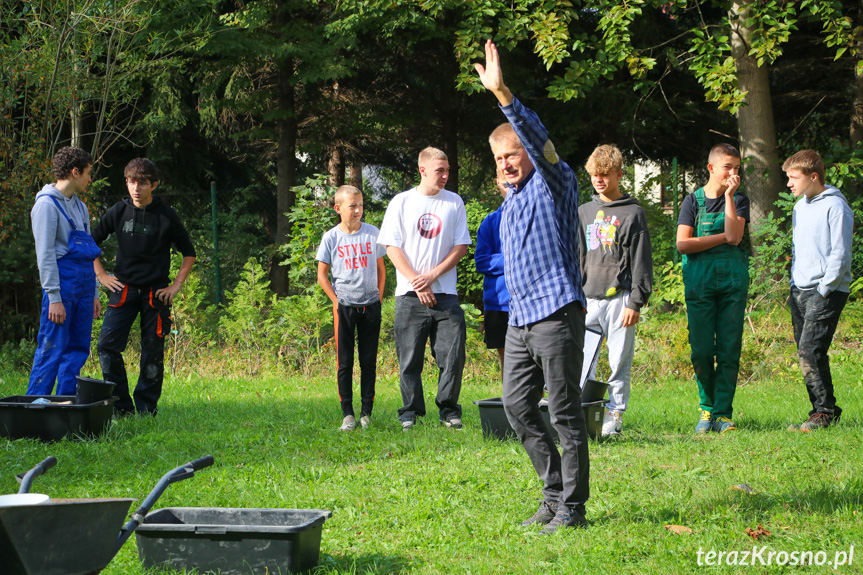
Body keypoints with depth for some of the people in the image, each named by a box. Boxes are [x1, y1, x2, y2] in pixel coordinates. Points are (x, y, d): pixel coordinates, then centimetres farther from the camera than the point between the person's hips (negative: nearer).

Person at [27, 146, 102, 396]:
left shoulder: (79, 206, 18)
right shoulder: (47, 204, -8)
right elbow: (45, 255, -13)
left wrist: (94, 294, 17)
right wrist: (54, 298, -17)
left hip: (83, 287, 8)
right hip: (62, 285, -8)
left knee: (78, 350, 8)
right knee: (52, 350, -8)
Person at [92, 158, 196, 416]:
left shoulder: (167, 216, -2)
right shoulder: (118, 212, 2)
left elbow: (189, 253, 8)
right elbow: (91, 243, 15)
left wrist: (176, 285, 1)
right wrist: (101, 275, 7)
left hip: (156, 293, -1)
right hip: (123, 289, 1)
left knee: (152, 352, 1)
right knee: (107, 344, -10)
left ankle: (146, 409, 12)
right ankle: (121, 406, -1)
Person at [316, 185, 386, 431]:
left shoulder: (372, 233, 4)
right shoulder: (331, 238, -1)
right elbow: (322, 274, 5)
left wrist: (379, 297, 5)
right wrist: (335, 300, -3)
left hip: (370, 306, 2)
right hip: (344, 307, -2)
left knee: (369, 361, 4)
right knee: (344, 362, 0)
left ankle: (367, 413, 10)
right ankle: (347, 414, 4)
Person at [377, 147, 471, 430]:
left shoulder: (454, 202, 8)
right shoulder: (402, 202, 4)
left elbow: (461, 246, 5)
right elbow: (392, 247, 1)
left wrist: (433, 275, -8)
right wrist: (416, 283, -8)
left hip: (445, 293, 1)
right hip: (410, 294, -1)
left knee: (453, 355, -4)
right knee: (410, 358, 0)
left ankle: (449, 411, 8)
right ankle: (410, 412, 10)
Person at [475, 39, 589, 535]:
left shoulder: (553, 183, -4)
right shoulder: (512, 200, 21)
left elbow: (538, 137, -22)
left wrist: (503, 93, -33)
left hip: (557, 314, -9)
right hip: (520, 320, 9)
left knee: (566, 414, -5)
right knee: (518, 406, 7)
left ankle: (572, 508, 1)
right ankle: (556, 492, 16)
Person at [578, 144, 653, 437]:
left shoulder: (633, 213, 2)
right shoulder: (584, 212, 16)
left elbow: (642, 262, -2)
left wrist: (636, 302, -9)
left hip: (619, 298, -4)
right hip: (588, 299, 4)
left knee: (619, 362, -2)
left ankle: (614, 416, 3)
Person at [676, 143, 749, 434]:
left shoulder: (739, 199, 9)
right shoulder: (693, 201, 7)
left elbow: (734, 236, -9)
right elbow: (683, 244, -4)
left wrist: (729, 195, -8)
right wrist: (723, 237, -7)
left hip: (733, 280, 1)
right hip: (700, 281, -1)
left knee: (729, 350, -4)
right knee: (701, 350, -3)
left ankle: (723, 413, 1)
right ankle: (708, 406, 16)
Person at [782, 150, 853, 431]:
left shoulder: (835, 207, -10)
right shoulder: (800, 206, 16)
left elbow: (840, 255, -12)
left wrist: (823, 289, -14)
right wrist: (794, 286, 16)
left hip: (827, 291, -8)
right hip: (800, 291, 8)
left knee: (810, 350, -17)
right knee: (806, 354, 5)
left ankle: (825, 411, -8)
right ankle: (824, 411, 11)